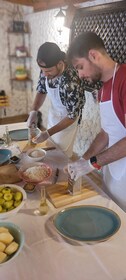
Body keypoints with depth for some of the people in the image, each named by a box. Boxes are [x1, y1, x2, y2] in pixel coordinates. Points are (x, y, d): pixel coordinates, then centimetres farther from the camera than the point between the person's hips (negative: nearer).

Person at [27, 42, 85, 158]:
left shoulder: (72, 82, -36)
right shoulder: (46, 70, -16)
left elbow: (72, 116, -27)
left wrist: (48, 133, -27)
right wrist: (34, 111, -14)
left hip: (67, 121, -6)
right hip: (53, 115, 6)